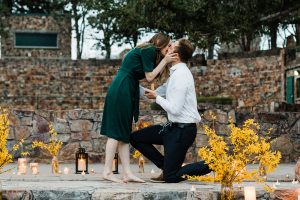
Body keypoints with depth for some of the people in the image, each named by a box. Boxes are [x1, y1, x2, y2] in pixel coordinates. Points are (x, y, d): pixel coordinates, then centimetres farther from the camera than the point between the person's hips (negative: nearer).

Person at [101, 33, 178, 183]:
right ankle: (107, 172, -9)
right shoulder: (149, 50, -7)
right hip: (121, 90, -10)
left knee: (123, 134, 6)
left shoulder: (149, 52, 20)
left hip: (126, 91, 10)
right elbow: (149, 77, -9)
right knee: (116, 132, -10)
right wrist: (165, 60, -3)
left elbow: (151, 76, 12)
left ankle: (127, 173, 6)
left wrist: (166, 61, 8)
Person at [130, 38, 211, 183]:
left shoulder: (181, 75, -21)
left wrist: (156, 98, -10)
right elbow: (159, 92, 20)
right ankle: (167, 167, 15)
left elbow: (175, 109, -24)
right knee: (135, 138, 11)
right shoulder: (176, 73, 9)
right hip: (173, 127, 10)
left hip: (183, 130, -10)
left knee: (171, 177, -5)